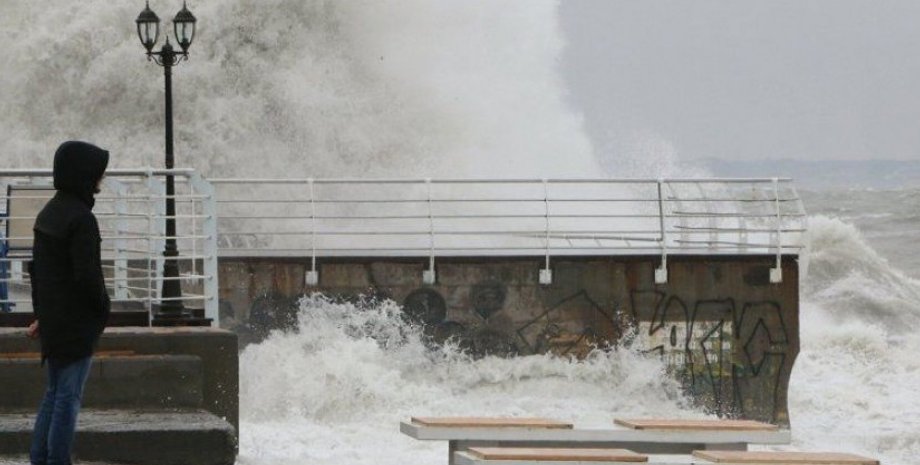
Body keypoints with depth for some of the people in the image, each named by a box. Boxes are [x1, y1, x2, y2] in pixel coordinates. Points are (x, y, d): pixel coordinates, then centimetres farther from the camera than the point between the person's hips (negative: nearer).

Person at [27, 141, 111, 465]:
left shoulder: (48, 213, 9)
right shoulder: (80, 218, -18)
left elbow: (37, 268, 14)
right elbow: (86, 275, -21)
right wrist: (103, 308, -4)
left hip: (53, 320, 8)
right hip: (77, 323, -8)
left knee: (55, 392, 15)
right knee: (68, 395, -2)